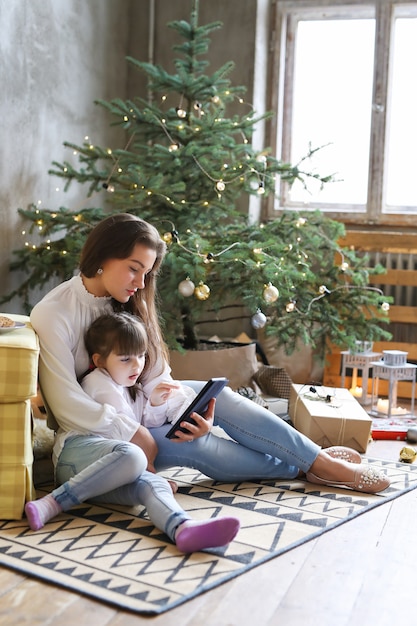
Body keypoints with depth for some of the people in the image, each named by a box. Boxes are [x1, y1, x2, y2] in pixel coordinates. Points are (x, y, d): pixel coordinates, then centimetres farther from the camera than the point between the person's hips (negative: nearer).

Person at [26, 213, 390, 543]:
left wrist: (192, 414, -21)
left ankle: (319, 459, -9)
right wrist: (138, 435, -25)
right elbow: (68, 404, -21)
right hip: (85, 437, -7)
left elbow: (155, 380, -2)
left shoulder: (125, 306, 5)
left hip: (136, 415, 7)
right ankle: (303, 467, -13)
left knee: (211, 394, -15)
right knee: (193, 446, -28)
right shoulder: (53, 315, -16)